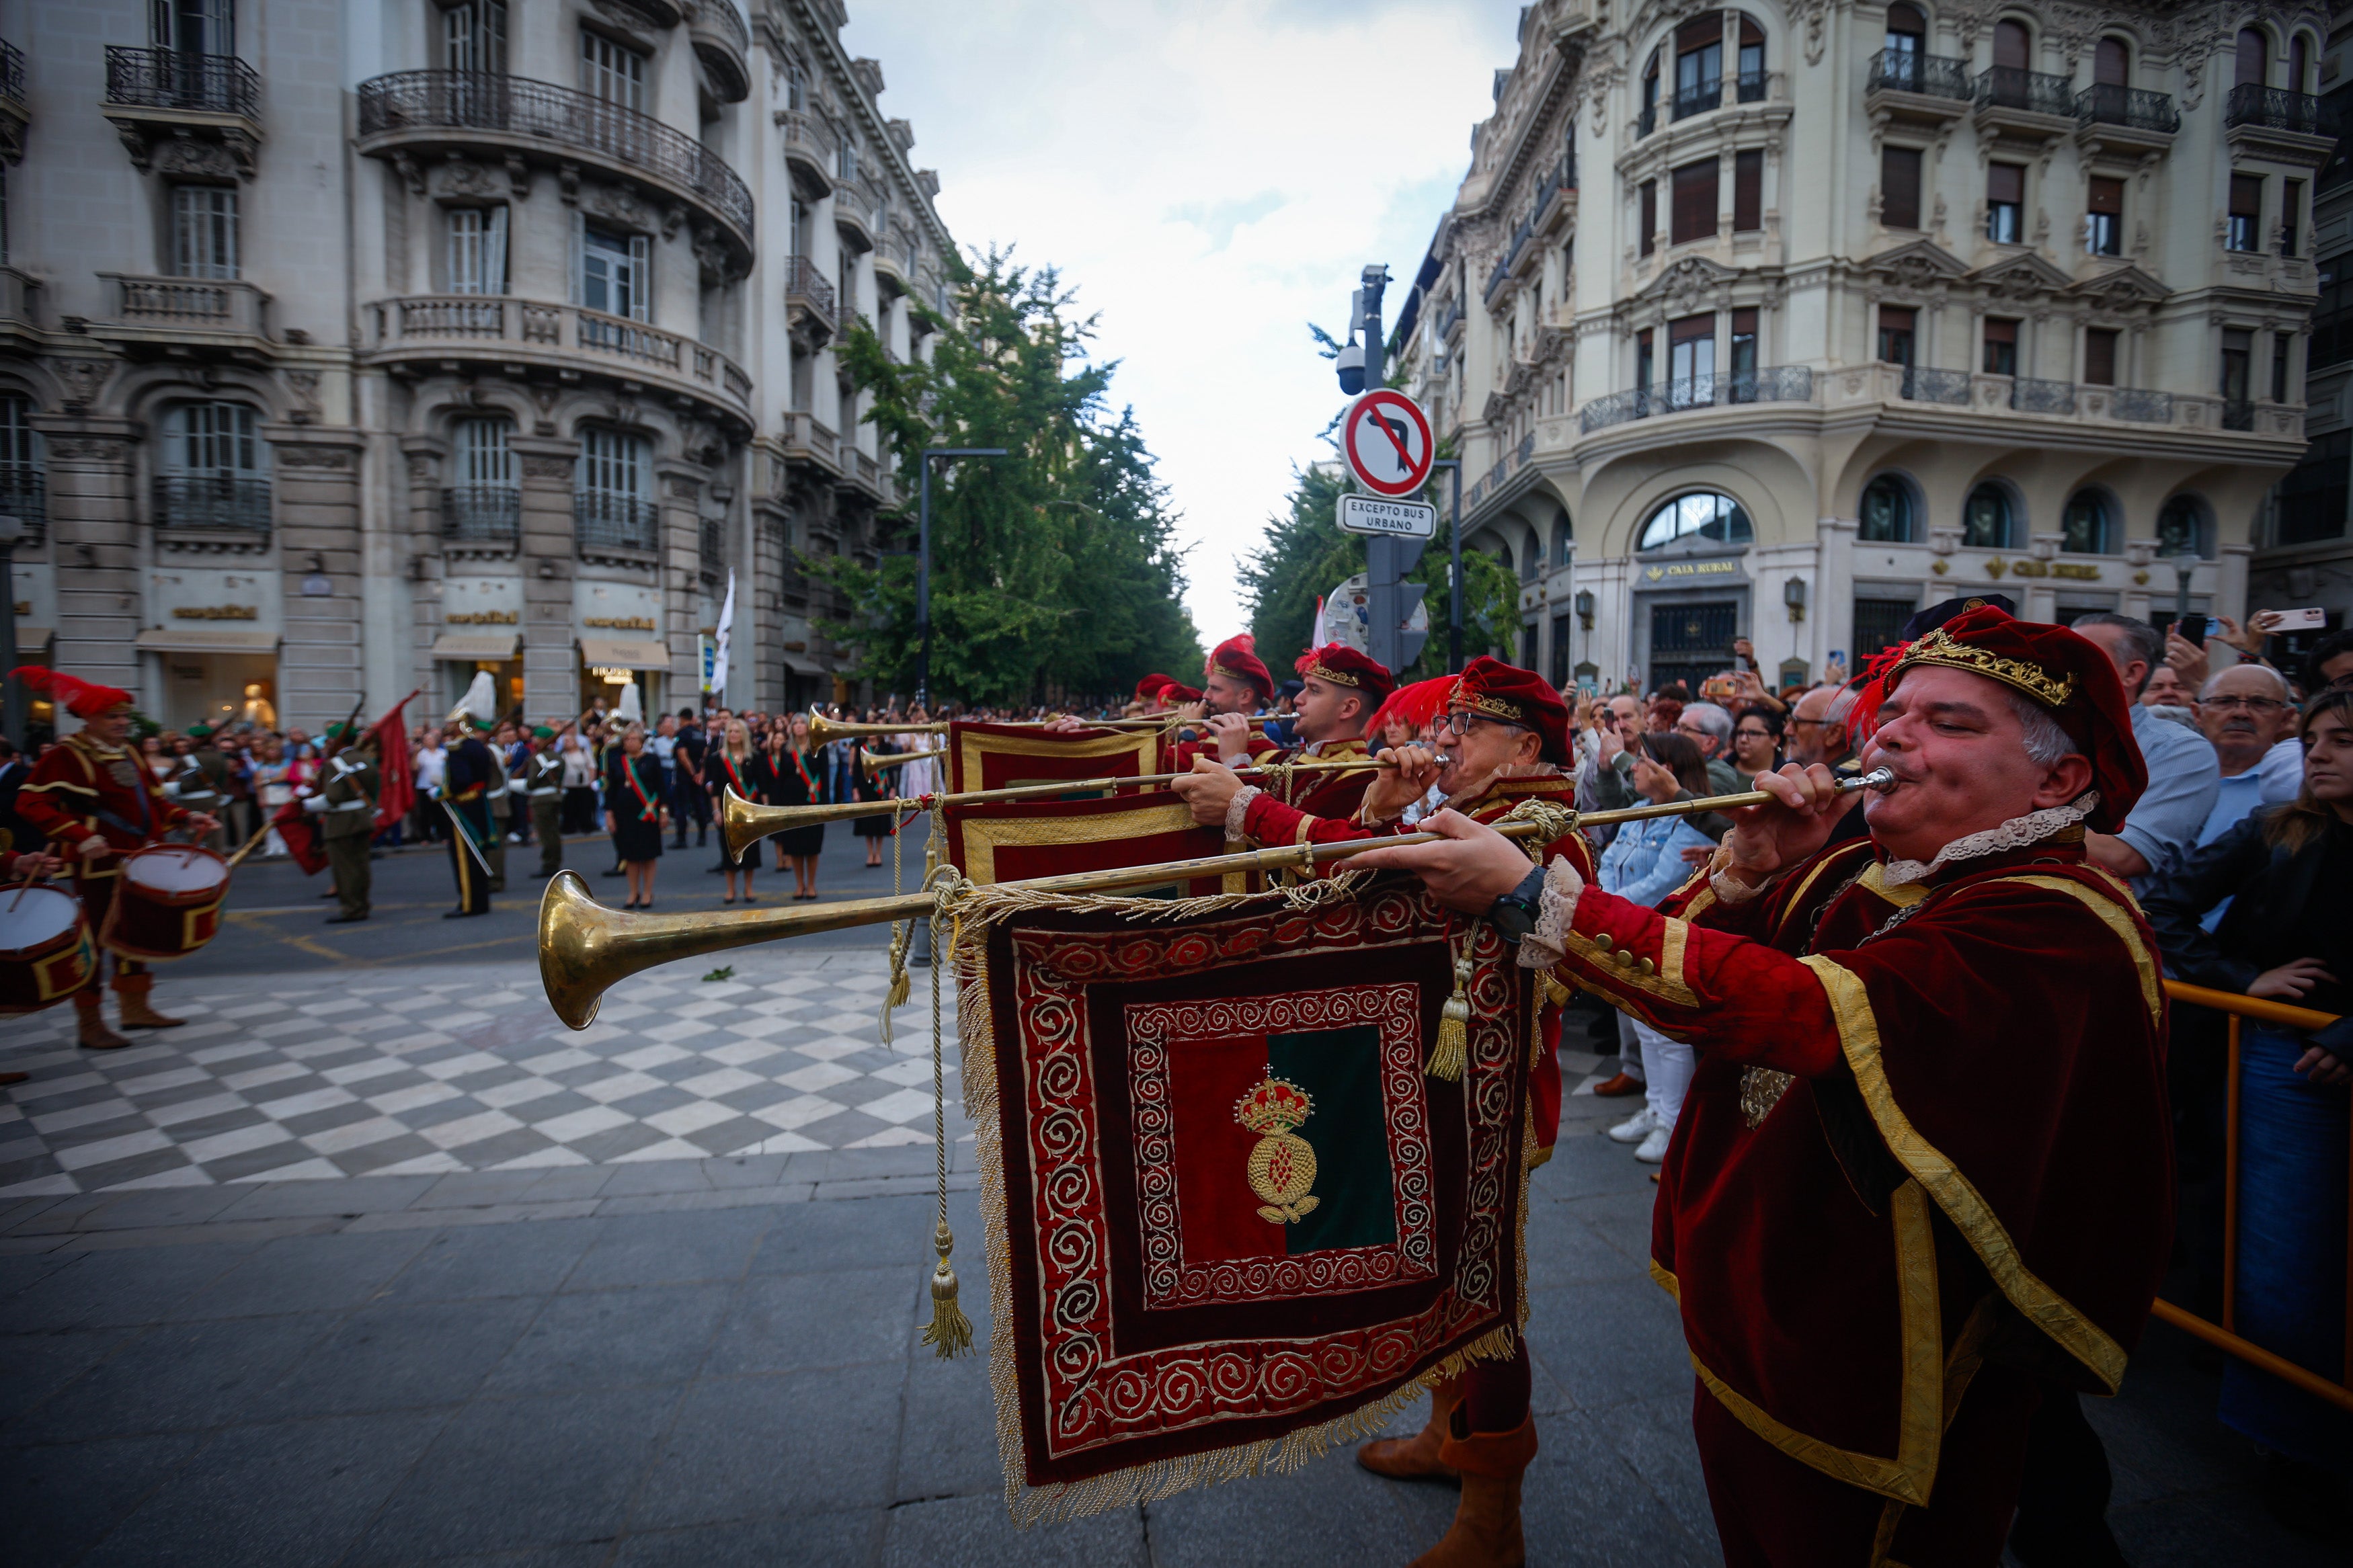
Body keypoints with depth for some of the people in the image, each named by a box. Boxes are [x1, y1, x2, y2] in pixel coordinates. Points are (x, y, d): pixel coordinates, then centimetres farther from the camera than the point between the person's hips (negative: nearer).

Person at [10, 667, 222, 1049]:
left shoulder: (127, 753, 13)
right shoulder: (66, 756, -11)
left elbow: (153, 798, 19)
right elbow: (31, 802, -19)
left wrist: (185, 818, 1)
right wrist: (80, 836, -29)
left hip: (132, 861, 8)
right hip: (95, 865, -8)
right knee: (92, 938, -1)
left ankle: (134, 1007, 27)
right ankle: (90, 1025, 9)